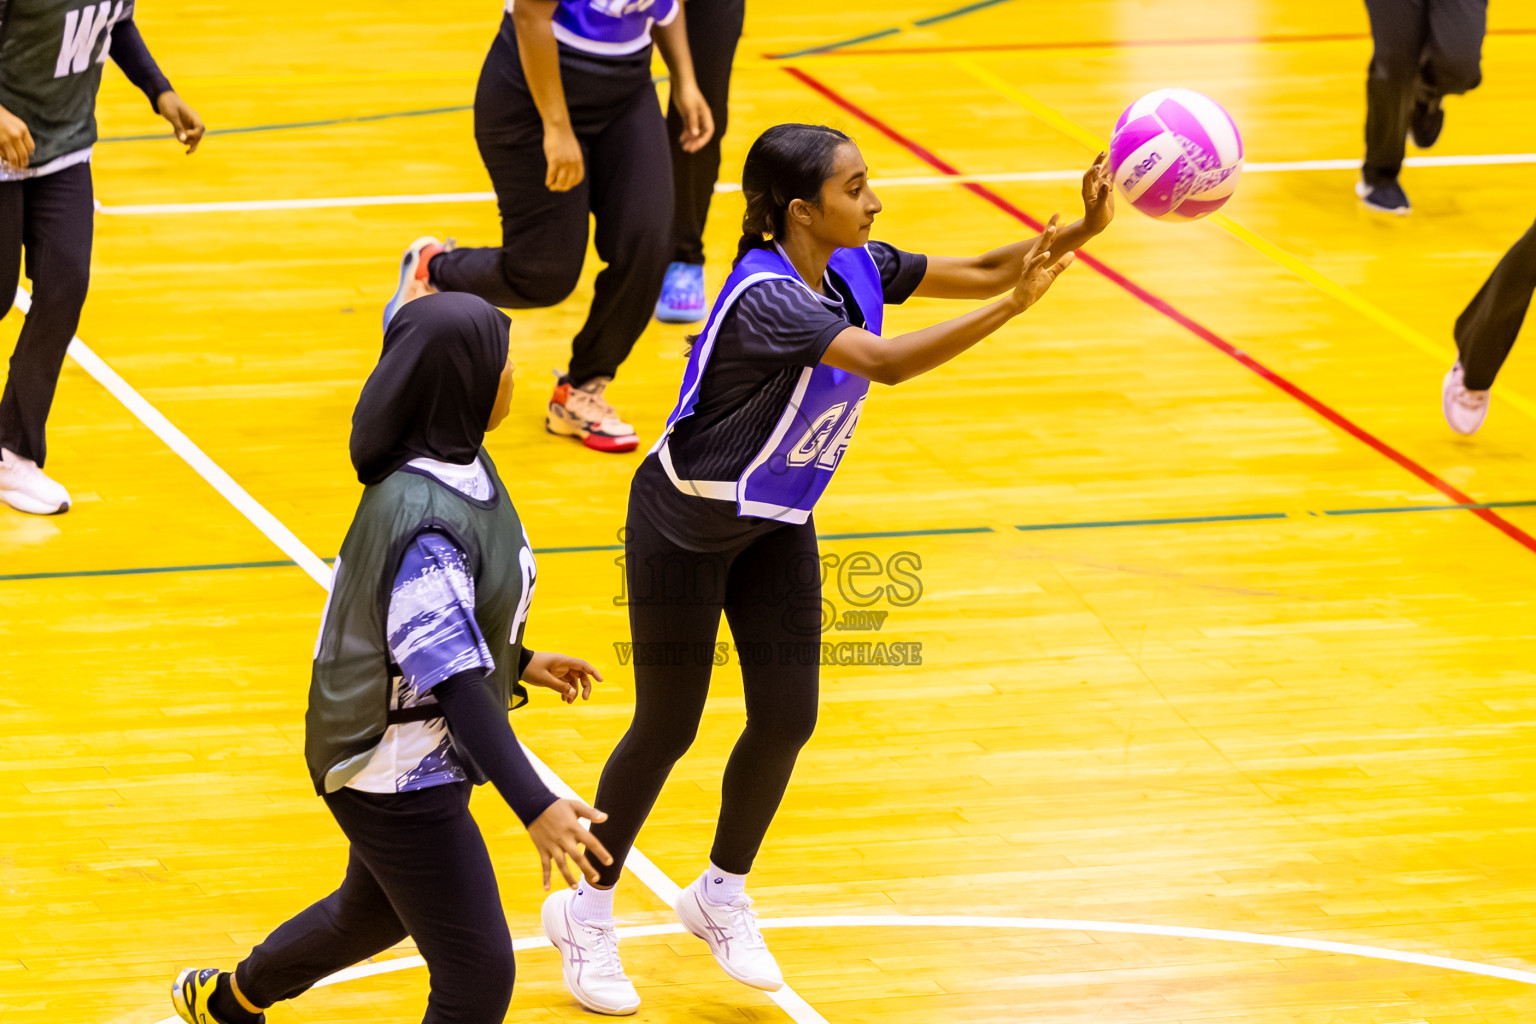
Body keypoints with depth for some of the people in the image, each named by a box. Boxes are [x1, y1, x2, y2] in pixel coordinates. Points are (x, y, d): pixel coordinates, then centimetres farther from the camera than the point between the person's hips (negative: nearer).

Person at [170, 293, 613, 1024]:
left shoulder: (457, 470, -2)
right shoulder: (423, 523, -32)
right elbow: (453, 681, -33)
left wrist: (518, 662, 22)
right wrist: (535, 806, -37)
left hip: (415, 763, 10)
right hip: (400, 781, -10)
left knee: (375, 911, 32)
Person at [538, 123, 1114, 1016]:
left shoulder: (855, 270, -10)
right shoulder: (764, 299, -34)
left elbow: (976, 271, -9)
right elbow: (887, 363, -45)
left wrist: (1080, 232, -26)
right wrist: (1013, 307, -51)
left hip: (778, 525, 7)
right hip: (685, 528, -7)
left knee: (787, 719, 5)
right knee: (667, 730, 3)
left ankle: (721, 897, 29)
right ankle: (587, 912, 24)